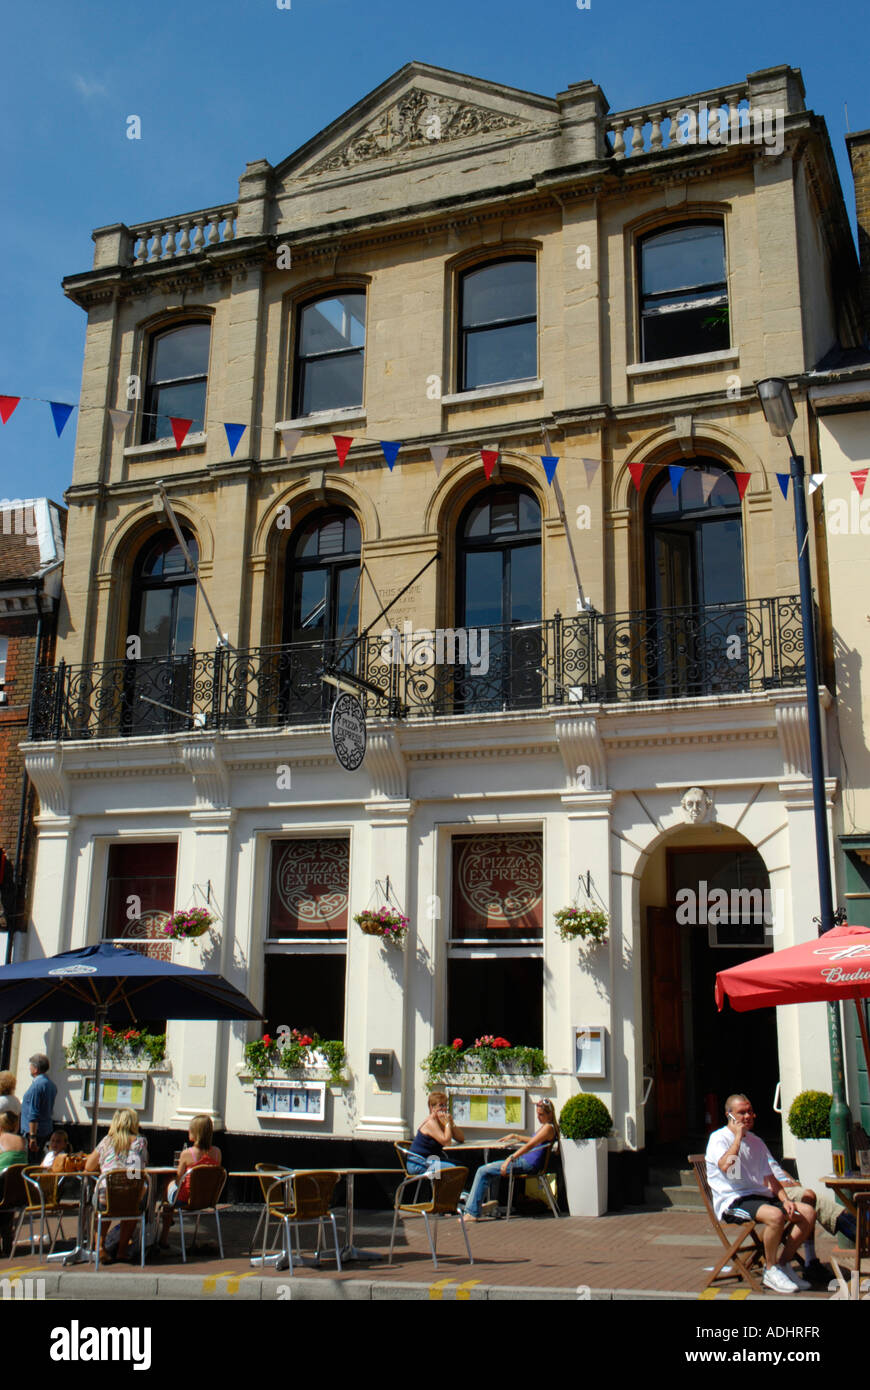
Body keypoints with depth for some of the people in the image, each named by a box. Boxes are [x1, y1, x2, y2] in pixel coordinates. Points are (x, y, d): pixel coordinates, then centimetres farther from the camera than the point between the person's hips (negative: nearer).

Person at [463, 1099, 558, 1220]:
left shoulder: (548, 1127, -16)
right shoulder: (545, 1126, 15)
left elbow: (530, 1145, -25)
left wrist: (510, 1158, -29)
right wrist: (514, 1136, 30)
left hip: (529, 1164, -11)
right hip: (525, 1160, 11)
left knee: (483, 1171, -11)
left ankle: (472, 1213, -10)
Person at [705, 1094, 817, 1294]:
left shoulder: (755, 1141, 19)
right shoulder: (718, 1138, -4)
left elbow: (770, 1177, 20)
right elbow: (725, 1166, -24)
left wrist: (784, 1199, 1)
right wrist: (738, 1136, -15)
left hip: (760, 1196, 7)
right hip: (732, 1201, -7)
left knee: (808, 1212, -10)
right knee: (775, 1215, -34)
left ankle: (784, 1264, 0)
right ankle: (770, 1271, -14)